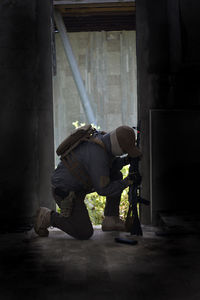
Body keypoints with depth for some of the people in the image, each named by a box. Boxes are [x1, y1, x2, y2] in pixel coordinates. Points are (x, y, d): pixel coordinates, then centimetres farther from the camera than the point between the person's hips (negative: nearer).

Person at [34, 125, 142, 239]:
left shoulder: (103, 138, -4)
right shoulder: (98, 156, -34)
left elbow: (111, 166, 10)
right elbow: (103, 189, -29)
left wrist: (126, 160, -9)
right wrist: (126, 182, -19)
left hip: (77, 182, 10)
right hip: (65, 192, -10)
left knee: (116, 176, 4)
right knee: (85, 233, -11)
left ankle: (111, 221, 9)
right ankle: (48, 217, 6)